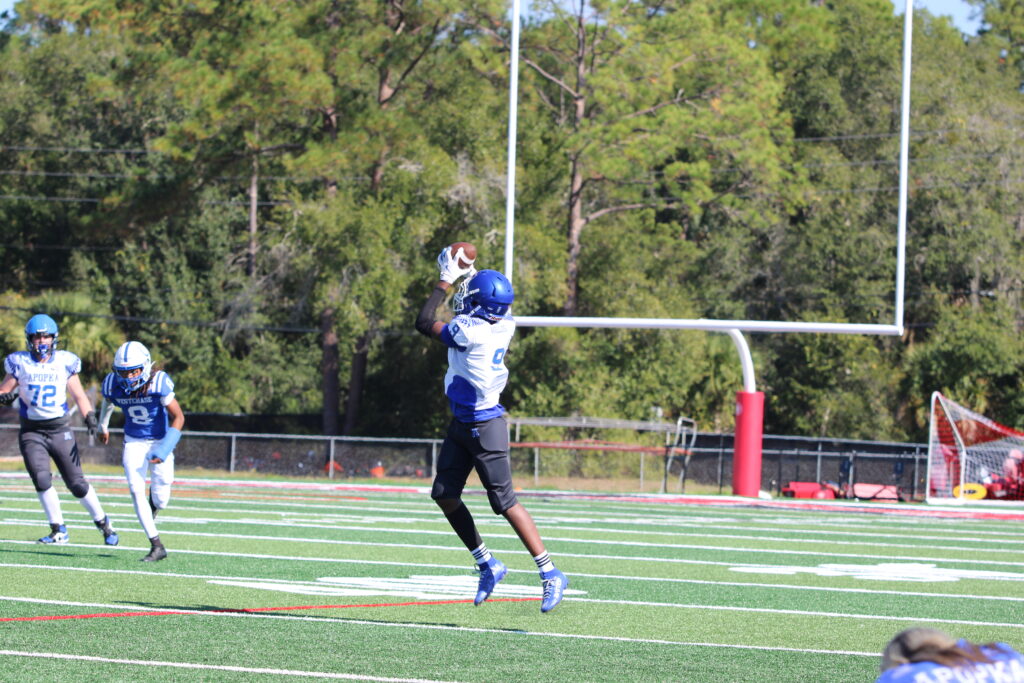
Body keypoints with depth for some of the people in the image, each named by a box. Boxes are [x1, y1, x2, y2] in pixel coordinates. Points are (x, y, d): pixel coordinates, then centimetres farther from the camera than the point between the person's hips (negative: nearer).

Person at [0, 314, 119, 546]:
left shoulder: (65, 362, 1)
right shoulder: (20, 363, -1)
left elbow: (78, 395, 7)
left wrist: (90, 416, -9)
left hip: (60, 430, 0)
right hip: (31, 432, 0)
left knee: (77, 483, 0)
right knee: (41, 479, -19)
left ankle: (102, 521, 21)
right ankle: (58, 530, -7)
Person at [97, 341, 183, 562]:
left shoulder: (158, 383, -26)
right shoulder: (113, 385, -15)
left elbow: (178, 417, -19)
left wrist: (164, 450, -26)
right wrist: (103, 426, 27)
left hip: (160, 440, -2)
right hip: (134, 442, 2)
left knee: (160, 499, -1)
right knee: (136, 490, -14)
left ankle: (152, 512, 40)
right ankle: (156, 545, -9)